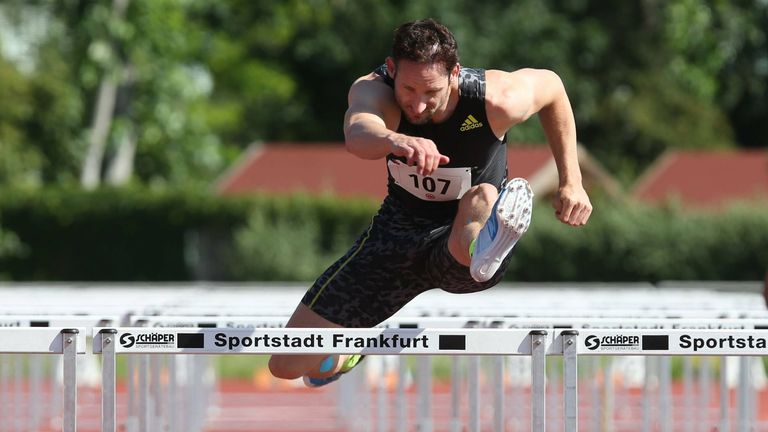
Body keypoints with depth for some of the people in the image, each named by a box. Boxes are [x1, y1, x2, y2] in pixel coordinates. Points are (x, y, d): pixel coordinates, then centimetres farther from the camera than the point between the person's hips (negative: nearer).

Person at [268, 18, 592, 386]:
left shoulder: (495, 101, -23)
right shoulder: (372, 91, -24)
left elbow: (551, 85, 1)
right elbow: (358, 136, -50)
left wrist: (571, 181, 1)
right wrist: (398, 141, -73)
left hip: (463, 234, -2)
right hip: (399, 230, 2)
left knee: (483, 198, -41)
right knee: (287, 365, 2)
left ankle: (483, 251, -75)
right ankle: (348, 356, 36)